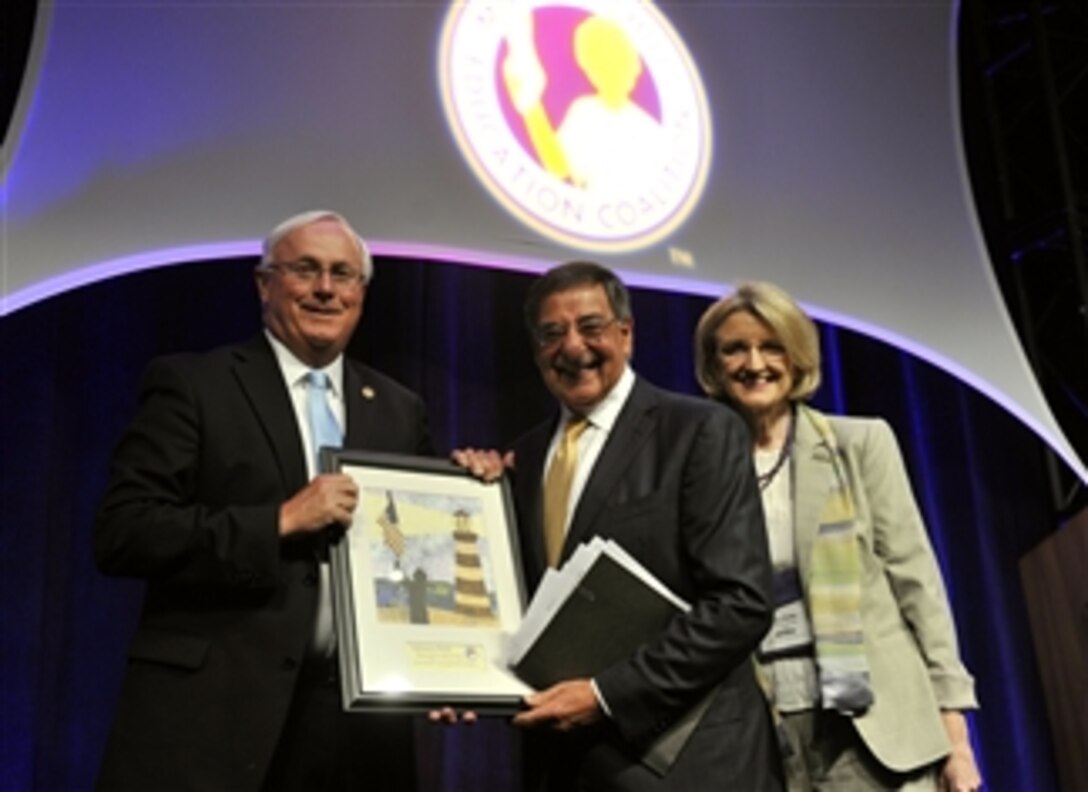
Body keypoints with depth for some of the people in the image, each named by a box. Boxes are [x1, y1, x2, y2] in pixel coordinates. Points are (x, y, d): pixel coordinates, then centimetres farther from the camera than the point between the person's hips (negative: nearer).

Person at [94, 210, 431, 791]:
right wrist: (280, 520, -16)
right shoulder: (192, 385, -2)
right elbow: (120, 532, -10)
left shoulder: (399, 411, 12)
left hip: (357, 711, 4)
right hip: (210, 707, -3)